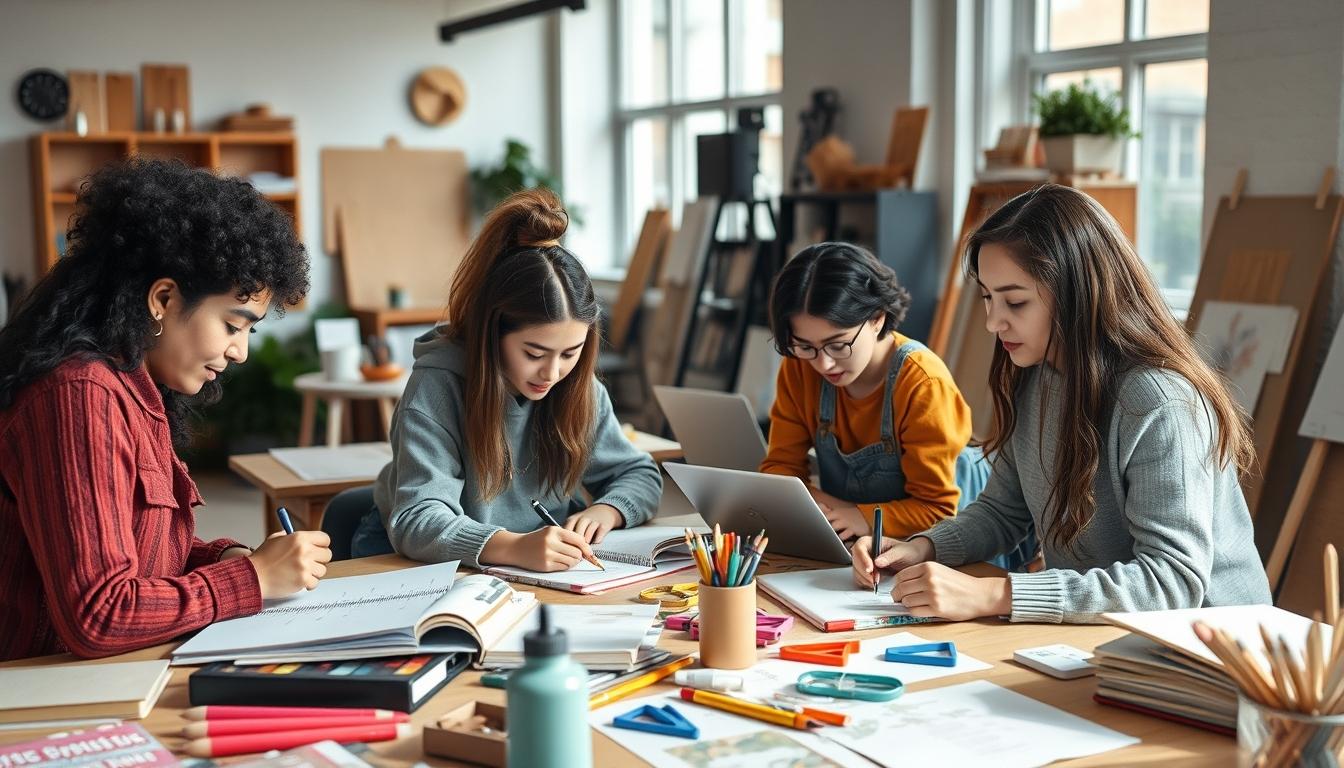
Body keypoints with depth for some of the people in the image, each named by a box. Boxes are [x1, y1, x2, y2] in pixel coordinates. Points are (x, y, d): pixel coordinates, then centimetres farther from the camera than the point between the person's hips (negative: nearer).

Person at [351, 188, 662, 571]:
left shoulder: (579, 388, -3)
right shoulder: (437, 386, -20)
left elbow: (640, 475, 8)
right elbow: (417, 522, -29)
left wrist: (604, 511, -16)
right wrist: (515, 548, -45)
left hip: (548, 574, 3)